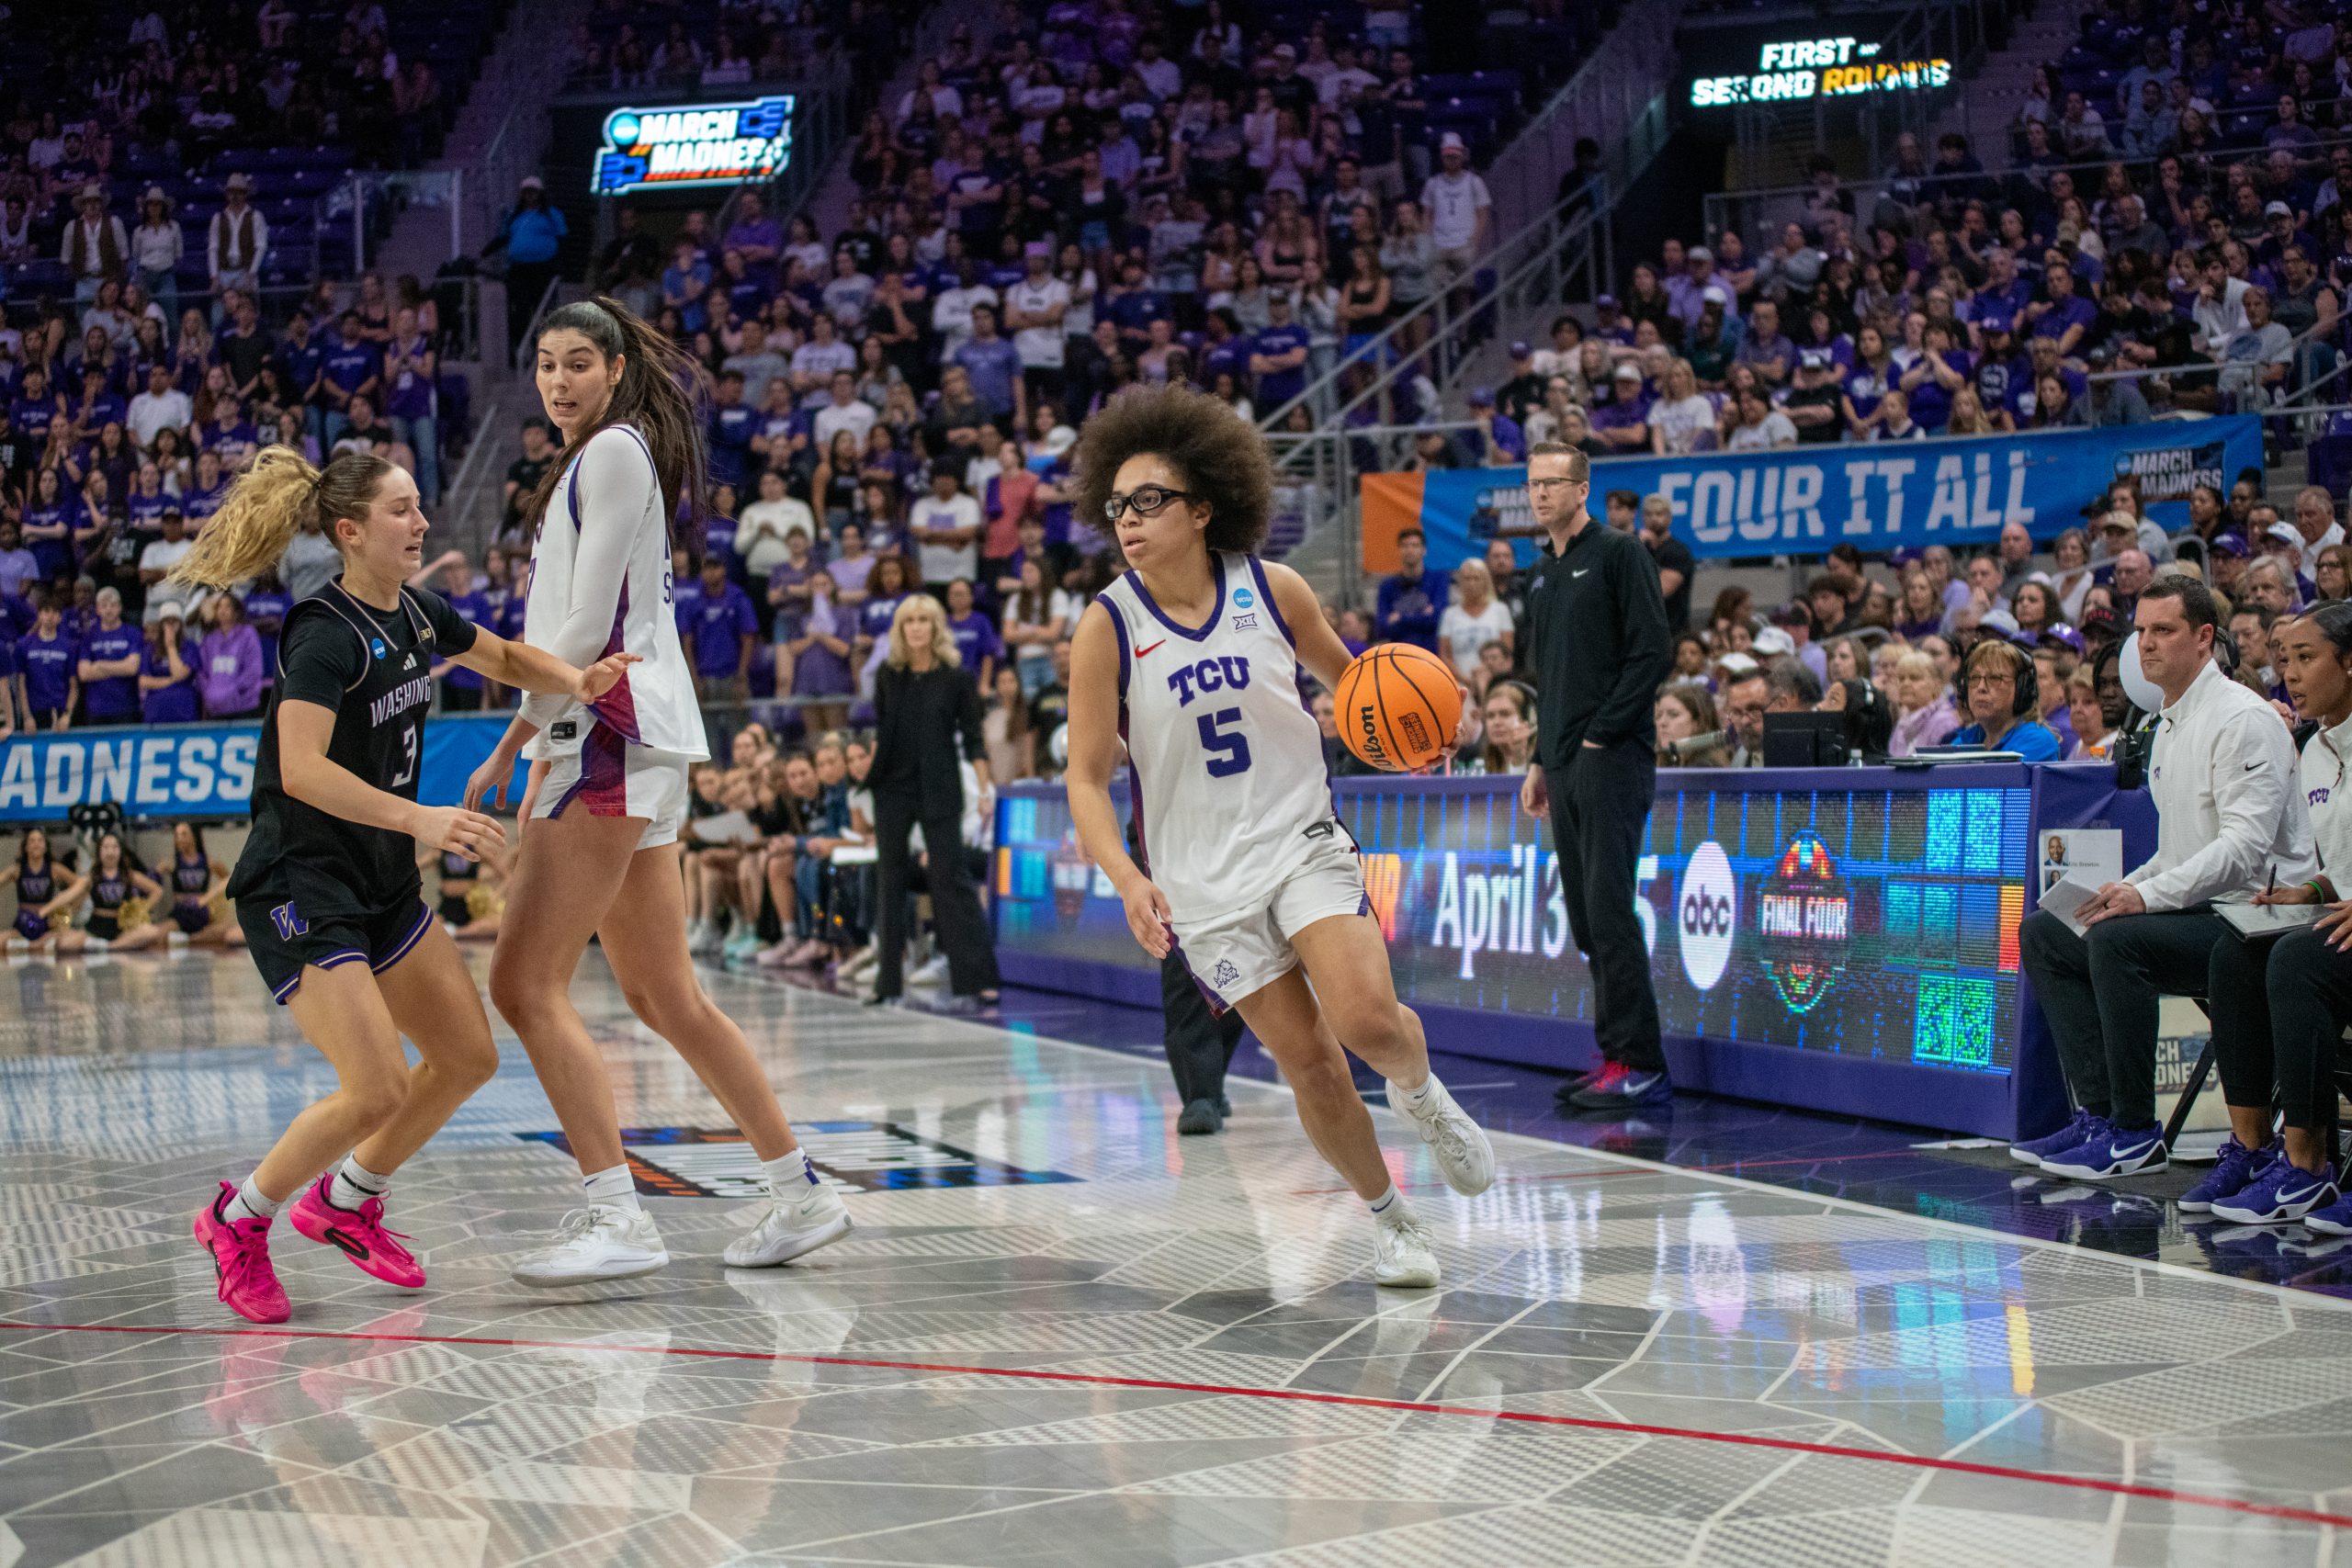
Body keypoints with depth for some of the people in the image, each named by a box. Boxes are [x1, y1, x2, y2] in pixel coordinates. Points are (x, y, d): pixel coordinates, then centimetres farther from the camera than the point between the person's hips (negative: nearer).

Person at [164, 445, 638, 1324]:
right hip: (299, 891, -9)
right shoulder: (327, 635, -20)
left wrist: (578, 681, 4)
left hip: (383, 886, 9)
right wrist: (420, 819, -37)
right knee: (377, 1089, -17)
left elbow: (507, 661, 24)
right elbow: (302, 769, -31)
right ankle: (237, 1220, 5)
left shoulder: (418, 615, 6)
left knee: (467, 1056, 8)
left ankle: (344, 1202, 27)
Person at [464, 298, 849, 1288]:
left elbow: (587, 626, -14)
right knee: (662, 995, 13)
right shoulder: (596, 462, 22)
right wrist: (544, 759, 22)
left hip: (616, 738, -10)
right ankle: (800, 1196, 18)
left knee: (526, 984, -12)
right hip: (626, 744, 10)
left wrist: (508, 748, -10)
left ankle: (616, 1219, -16)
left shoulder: (614, 451, -8)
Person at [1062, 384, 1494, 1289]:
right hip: (1203, 876, 0)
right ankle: (1390, 1220, 21)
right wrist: (1127, 880, -23)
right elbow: (1086, 779, -7)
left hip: (1305, 841, 0)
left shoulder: (1272, 591, -5)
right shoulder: (1107, 626, -9)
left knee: (1367, 1018, -21)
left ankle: (1421, 1095, 14)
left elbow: (1342, 673, 15)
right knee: (1307, 1063, -1)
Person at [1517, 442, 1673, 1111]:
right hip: (1565, 764, 8)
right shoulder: (1542, 573, 19)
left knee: (1609, 909, -13)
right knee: (1586, 918, 7)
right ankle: (1617, 1056, 12)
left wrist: (1602, 733, -15)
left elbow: (1653, 653, -12)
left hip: (1612, 756, -8)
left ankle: (1640, 1065, -12)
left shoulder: (1619, 554, -5)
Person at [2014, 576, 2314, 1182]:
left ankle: (2135, 1133, -23)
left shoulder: (2244, 719, -12)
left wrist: (2149, 895, -27)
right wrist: (2119, 889, 6)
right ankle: (2098, 1113, -6)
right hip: (2193, 913, 10)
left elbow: (2245, 845, -22)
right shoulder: (2170, 725, 19)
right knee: (2043, 932, 1)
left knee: (2115, 940, -31)